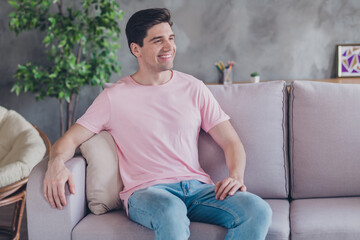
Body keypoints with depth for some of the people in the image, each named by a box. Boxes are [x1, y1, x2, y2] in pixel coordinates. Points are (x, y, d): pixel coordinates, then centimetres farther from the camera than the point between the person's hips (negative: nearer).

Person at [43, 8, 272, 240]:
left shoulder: (193, 88, 14)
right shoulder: (114, 97, 7)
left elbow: (231, 141, 12)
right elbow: (71, 139, 5)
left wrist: (236, 177, -9)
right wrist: (56, 163, -19)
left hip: (197, 187, 4)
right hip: (146, 191, -3)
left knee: (258, 210, -26)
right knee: (171, 212, -41)